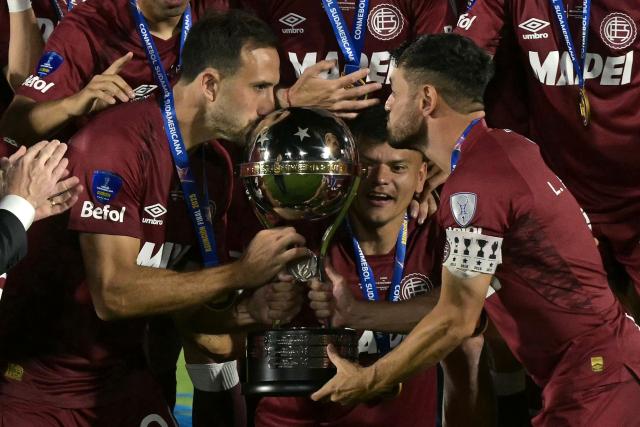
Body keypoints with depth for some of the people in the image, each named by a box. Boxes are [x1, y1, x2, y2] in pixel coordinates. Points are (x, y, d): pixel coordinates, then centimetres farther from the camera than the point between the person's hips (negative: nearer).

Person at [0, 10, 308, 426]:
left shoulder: (216, 166, 4)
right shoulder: (119, 143, -22)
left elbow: (187, 295, 5)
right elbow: (113, 294, -27)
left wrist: (243, 314, -16)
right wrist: (240, 274, -26)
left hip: (120, 374, 8)